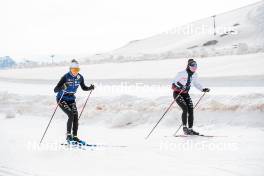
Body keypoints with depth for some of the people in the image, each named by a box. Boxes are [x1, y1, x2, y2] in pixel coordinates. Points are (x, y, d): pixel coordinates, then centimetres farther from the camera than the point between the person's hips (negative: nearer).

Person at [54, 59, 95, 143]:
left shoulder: (80, 77, -6)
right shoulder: (66, 77, -22)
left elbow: (84, 88, 12)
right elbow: (55, 90, -23)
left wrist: (90, 88, -9)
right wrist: (62, 87, -44)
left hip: (71, 99, 5)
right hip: (62, 99, -5)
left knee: (76, 116, -9)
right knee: (71, 115, -20)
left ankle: (74, 136, -1)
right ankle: (68, 135, -11)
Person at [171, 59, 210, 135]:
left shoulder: (194, 75, 1)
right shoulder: (182, 73, -18)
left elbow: (197, 84, 15)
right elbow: (173, 82, -17)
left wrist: (203, 89, 0)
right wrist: (180, 87, -35)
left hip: (185, 94, 6)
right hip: (177, 93, -6)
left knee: (191, 110, -5)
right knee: (185, 109, -21)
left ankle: (190, 129, 0)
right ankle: (184, 127, -13)